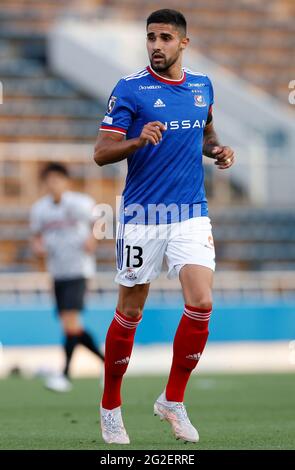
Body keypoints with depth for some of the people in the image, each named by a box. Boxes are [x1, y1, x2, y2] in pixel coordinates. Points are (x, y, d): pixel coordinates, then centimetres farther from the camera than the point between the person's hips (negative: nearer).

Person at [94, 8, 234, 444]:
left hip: (191, 212, 3)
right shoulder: (130, 88, -7)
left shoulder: (202, 86, 7)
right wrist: (139, 141, -28)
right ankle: (110, 407, 21)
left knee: (201, 304, -11)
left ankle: (173, 400, 7)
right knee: (129, 313, 4)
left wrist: (217, 150, 4)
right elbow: (101, 153, -10)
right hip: (142, 214, -3)